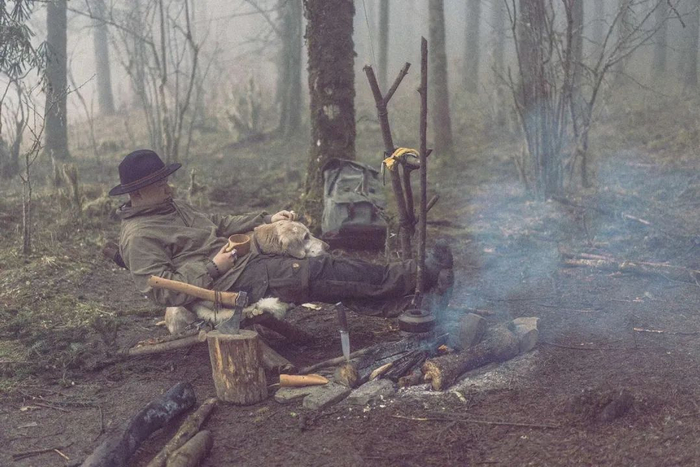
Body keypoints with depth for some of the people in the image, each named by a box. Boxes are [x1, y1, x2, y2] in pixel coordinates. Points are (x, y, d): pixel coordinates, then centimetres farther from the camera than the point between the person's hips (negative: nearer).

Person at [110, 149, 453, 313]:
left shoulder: (171, 208, 19)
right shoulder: (138, 236, -11)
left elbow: (217, 223, 28)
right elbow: (163, 290, -19)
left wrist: (267, 219, 18)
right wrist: (213, 267, -20)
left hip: (246, 258, 10)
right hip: (232, 282, -10)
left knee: (321, 263, -5)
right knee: (312, 275, -20)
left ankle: (411, 277, -8)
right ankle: (411, 278, -17)